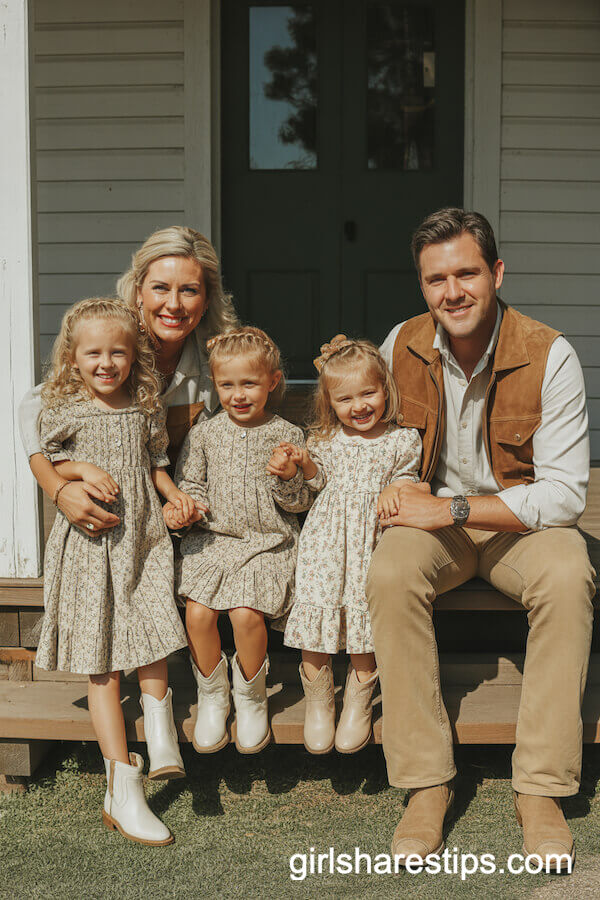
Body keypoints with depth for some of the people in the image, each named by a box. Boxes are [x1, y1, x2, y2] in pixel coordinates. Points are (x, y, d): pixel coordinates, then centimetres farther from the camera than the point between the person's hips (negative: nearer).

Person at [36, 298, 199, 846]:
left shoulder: (146, 409, 6)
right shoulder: (64, 410, 0)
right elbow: (52, 463, 8)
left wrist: (175, 494, -1)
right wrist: (83, 469, -11)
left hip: (143, 538, 2)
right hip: (89, 543, -2)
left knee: (154, 637, -16)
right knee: (102, 661, -1)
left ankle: (160, 738, 9)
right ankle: (124, 792, 4)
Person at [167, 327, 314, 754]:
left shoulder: (287, 435, 3)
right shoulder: (204, 434, 8)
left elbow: (300, 503, 3)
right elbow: (191, 485, 15)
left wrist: (285, 478, -17)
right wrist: (184, 508, -7)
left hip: (269, 543, -2)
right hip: (212, 540, 3)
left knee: (246, 613, -25)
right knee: (197, 612, -20)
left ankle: (251, 696, 4)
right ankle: (212, 697, 6)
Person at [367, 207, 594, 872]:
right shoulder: (402, 345, -4)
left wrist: (453, 507, -24)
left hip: (520, 519, -1)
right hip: (430, 514, 2)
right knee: (390, 574, -31)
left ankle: (541, 787, -21)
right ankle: (426, 782, -21)